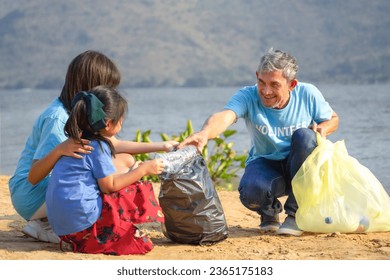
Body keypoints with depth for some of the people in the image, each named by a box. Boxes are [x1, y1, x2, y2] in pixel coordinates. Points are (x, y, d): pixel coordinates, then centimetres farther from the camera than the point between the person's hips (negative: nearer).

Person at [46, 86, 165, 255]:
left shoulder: (77, 141, 18)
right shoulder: (98, 146, -10)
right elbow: (109, 185, -9)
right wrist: (143, 170, -3)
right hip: (82, 220, -9)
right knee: (138, 192, -2)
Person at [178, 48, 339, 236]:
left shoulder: (308, 94, -13)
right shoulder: (248, 97, -20)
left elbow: (333, 119, 5)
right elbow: (224, 116, -41)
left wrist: (322, 129, -21)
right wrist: (205, 134, -65)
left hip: (301, 165, 2)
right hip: (265, 163, -1)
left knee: (304, 135, -32)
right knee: (251, 194, -35)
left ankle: (295, 214, -17)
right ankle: (269, 210, 7)